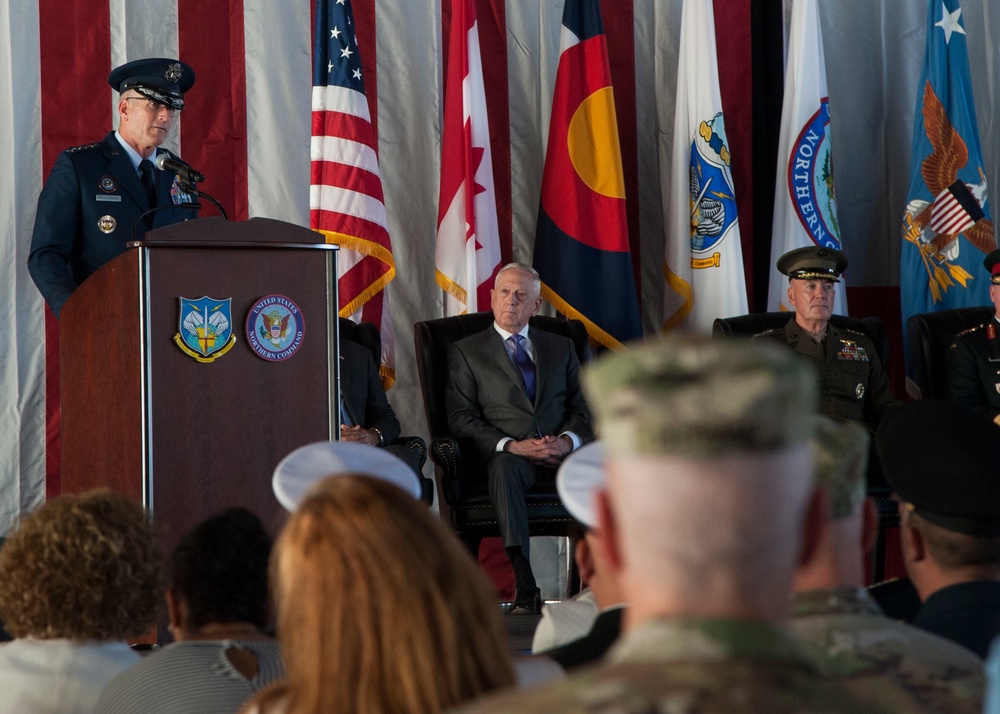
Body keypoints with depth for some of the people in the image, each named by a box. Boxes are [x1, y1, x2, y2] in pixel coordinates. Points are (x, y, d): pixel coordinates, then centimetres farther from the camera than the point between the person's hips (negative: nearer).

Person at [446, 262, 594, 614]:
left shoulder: (560, 347, 24)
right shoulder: (466, 351, 15)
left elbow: (584, 408, 16)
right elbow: (461, 419, 4)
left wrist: (567, 440, -8)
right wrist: (511, 445, -12)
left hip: (561, 452, 2)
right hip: (509, 453, -2)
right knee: (504, 467, -40)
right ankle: (524, 588, -47)